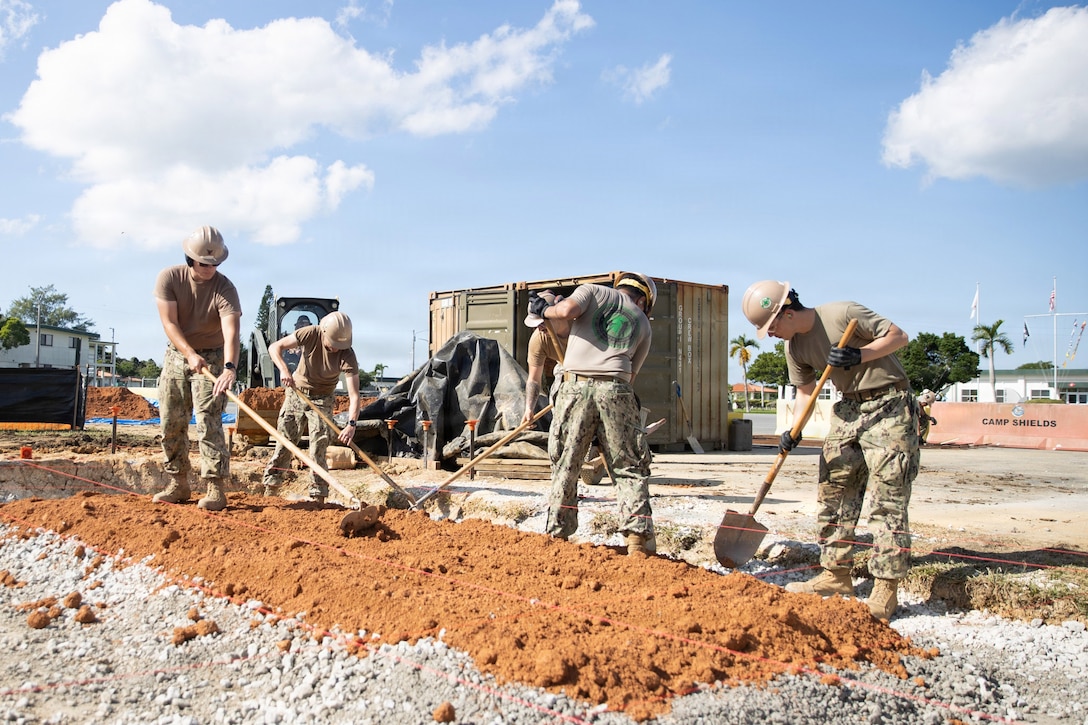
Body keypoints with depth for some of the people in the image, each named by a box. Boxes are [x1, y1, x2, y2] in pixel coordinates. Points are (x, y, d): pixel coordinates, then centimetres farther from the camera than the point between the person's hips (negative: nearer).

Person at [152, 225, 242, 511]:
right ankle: (178, 485, 18)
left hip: (212, 357, -4)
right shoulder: (169, 278, -11)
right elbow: (169, 323, -17)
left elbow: (231, 331, -32)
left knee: (209, 422, -14)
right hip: (176, 354, 4)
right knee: (171, 424, 6)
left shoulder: (224, 288, -19)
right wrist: (190, 354, -32)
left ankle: (216, 489, -14)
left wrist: (230, 367, -49)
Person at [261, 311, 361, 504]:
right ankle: (270, 489, 13)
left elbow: (354, 394, -31)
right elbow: (275, 347, -20)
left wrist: (351, 424, -45)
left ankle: (318, 497, -4)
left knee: (319, 447, -8)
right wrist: (284, 370, -38)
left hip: (322, 400, -1)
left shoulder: (347, 356, -26)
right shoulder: (311, 334, -23)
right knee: (284, 442, 3)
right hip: (296, 393, 1)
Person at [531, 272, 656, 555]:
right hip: (615, 391, 1)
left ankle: (557, 534, 9)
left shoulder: (594, 291, 15)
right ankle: (638, 536, -3)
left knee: (565, 467, 7)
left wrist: (544, 311, 13)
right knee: (630, 469, 7)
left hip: (575, 386, 0)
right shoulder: (642, 323, 22)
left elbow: (567, 310, -6)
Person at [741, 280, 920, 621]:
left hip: (889, 406, -8)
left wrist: (859, 355, -25)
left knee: (886, 500, -9)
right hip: (849, 409, 8)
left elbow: (898, 335, -11)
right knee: (833, 492, 6)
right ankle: (836, 574, 16)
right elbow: (806, 391, 10)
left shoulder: (843, 314, -17)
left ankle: (886, 589, -5)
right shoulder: (794, 347, 4)